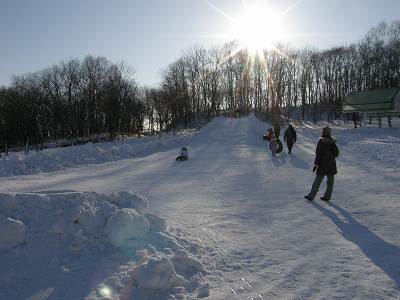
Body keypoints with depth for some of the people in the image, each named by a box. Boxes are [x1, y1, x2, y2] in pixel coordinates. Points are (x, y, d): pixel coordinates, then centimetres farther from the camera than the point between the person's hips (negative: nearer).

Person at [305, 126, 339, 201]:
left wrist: (315, 164, -11)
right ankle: (327, 196, 17)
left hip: (323, 164, -5)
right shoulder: (333, 142, 2)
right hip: (332, 164, 5)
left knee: (317, 181, 1)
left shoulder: (321, 142, -13)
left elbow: (318, 154, -15)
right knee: (330, 181, 11)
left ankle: (311, 196, 6)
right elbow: (336, 153, 9)